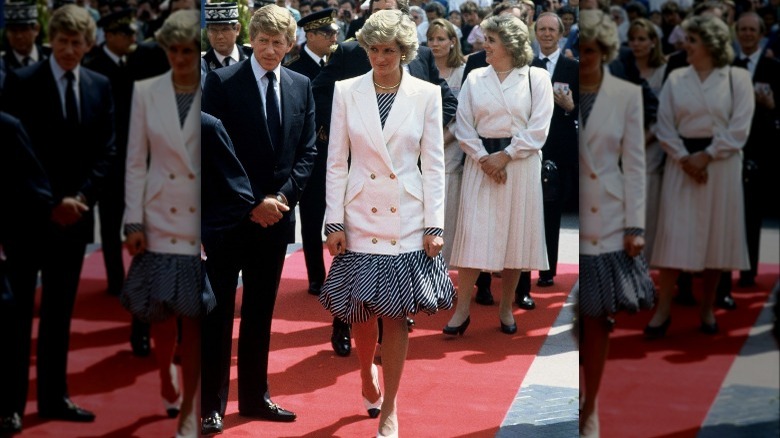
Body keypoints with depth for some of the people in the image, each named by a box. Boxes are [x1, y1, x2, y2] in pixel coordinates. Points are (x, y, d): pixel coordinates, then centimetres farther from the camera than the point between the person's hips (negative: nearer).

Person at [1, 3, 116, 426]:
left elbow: (105, 150, 7)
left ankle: (53, 396, 19)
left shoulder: (100, 86, 8)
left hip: (75, 214, 5)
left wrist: (81, 197, -6)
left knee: (60, 311, 11)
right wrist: (50, 202, -13)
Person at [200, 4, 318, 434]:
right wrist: (251, 203, -14)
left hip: (277, 215, 4)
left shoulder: (301, 86, 7)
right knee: (218, 311, 1)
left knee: (261, 312, 13)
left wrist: (282, 197, -7)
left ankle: (255, 396, 23)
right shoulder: (222, 82, -6)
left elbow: (307, 151, 8)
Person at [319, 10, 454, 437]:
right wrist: (335, 223, -3)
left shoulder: (426, 95, -1)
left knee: (397, 315, 1)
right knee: (362, 312, 9)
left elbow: (433, 165, 1)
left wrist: (434, 226, -3)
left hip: (407, 222, -1)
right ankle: (368, 379, 38)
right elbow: (336, 162, 2)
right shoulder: (346, 92, 1)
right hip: (360, 220, 1)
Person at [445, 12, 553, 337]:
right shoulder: (475, 78, 6)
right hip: (481, 163, 1)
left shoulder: (537, 78, -1)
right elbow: (463, 126, 1)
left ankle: (506, 308, 17)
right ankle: (462, 310, 1)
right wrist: (482, 158, -12)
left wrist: (506, 156, -14)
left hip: (520, 164, -1)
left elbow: (538, 128, -7)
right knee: (474, 234, -3)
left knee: (515, 235, 5)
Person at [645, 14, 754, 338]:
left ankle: (708, 309, 16)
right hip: (682, 163, 1)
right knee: (675, 235, -3)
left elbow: (739, 128, -8)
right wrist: (684, 159, -12)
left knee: (716, 235, 4)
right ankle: (663, 310, 0)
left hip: (721, 164, -1)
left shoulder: (737, 78, -1)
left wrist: (706, 157, -14)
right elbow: (665, 126, 1)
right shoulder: (676, 79, 6)